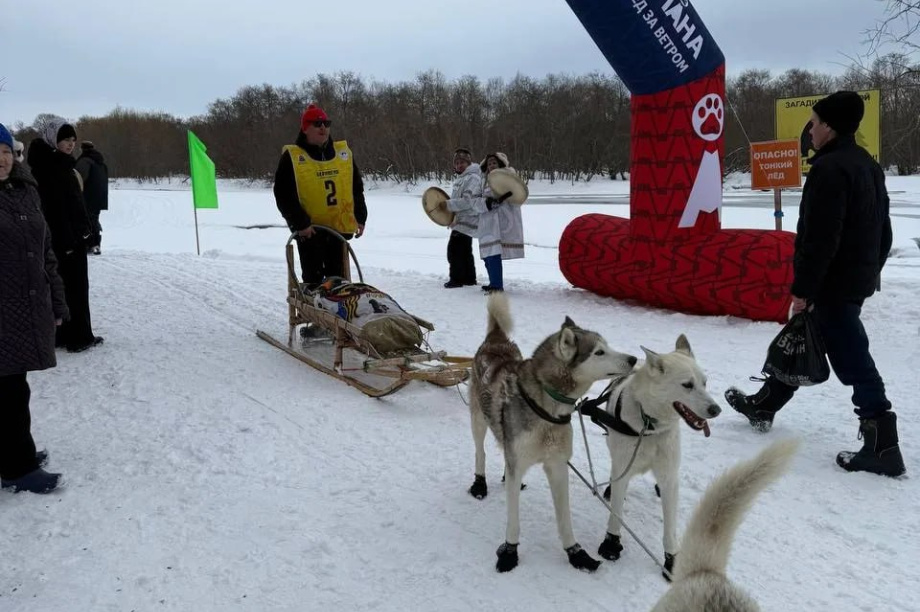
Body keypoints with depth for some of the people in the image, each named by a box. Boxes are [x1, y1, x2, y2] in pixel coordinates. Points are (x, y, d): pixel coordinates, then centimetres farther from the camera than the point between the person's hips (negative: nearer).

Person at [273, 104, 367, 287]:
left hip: (339, 227, 4)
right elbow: (283, 196, -6)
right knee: (314, 279, 2)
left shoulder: (343, 152, 9)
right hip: (309, 230, -4)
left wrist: (360, 217, 7)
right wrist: (300, 223, -12)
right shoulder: (292, 157, -3)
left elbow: (357, 188, 14)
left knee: (338, 277, 12)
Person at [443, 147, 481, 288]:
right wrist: (448, 205, 10)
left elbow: (468, 201, -24)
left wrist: (448, 204, -23)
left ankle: (456, 279, -4)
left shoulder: (473, 178, -17)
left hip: (466, 221, -11)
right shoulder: (461, 178, 15)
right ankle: (469, 278, 27)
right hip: (461, 220, 11)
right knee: (465, 251, 17)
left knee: (454, 249, -11)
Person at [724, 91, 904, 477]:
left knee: (853, 362, -6)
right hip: (857, 278, 10)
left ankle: (883, 447, -1)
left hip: (833, 283, -10)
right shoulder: (867, 165, 13)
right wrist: (869, 271, 24)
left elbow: (819, 238, -24)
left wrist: (802, 289, -19)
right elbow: (882, 230, 18)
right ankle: (764, 405, 35)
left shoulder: (829, 169, -19)